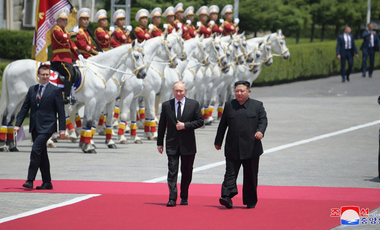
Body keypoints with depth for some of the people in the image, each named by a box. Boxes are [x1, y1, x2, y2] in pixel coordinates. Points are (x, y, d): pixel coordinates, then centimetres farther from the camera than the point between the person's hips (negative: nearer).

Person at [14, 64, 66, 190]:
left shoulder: (55, 90, -2)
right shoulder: (32, 90, 12)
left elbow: (61, 111, -3)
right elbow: (25, 108, 13)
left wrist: (62, 128, -8)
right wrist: (18, 124, 4)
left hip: (47, 127, -6)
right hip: (35, 127, 6)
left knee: (36, 150, -18)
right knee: (42, 154, 10)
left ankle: (30, 180, -16)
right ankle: (47, 182, 15)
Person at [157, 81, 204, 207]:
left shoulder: (194, 104, 1)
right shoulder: (166, 105, 5)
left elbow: (200, 121, 1)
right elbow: (162, 125, 9)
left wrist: (185, 125, -14)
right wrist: (159, 143, 7)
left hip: (188, 144, 0)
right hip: (172, 143, 0)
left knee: (186, 172, 8)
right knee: (172, 171, -8)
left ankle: (184, 197, 21)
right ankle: (172, 198, -11)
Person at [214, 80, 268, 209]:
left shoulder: (257, 105, 7)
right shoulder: (229, 105, 12)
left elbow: (263, 120, 2)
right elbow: (222, 125, 15)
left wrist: (260, 131, -19)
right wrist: (218, 141, 15)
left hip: (251, 148, -1)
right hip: (232, 148, 1)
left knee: (250, 176, 4)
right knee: (230, 173, -9)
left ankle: (251, 201, 14)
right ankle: (227, 197, -16)